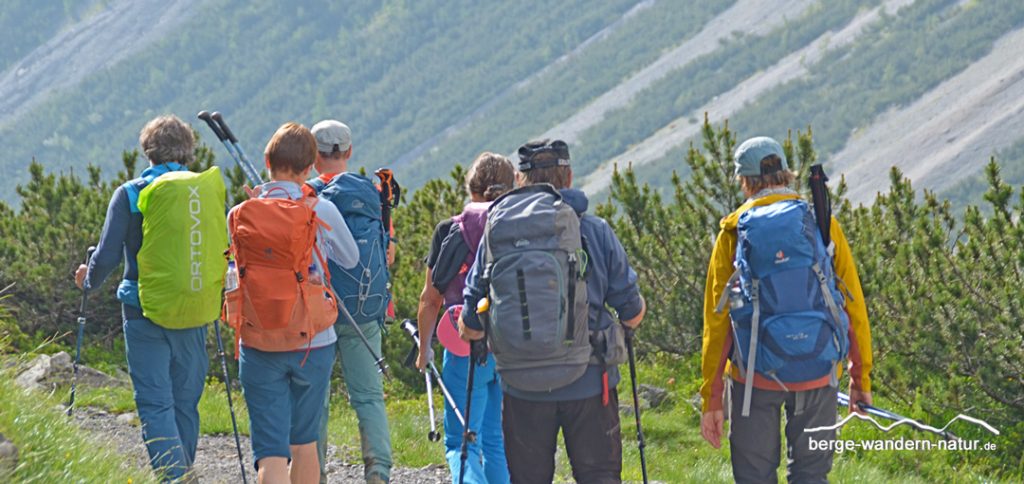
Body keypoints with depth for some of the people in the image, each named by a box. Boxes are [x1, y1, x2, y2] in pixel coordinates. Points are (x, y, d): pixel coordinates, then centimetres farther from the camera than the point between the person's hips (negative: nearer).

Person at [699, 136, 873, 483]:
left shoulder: (734, 233, -1)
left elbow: (717, 320, -2)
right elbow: (853, 308, 3)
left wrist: (711, 400, 2)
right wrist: (861, 378, 12)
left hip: (753, 375, -1)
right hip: (817, 374, 1)